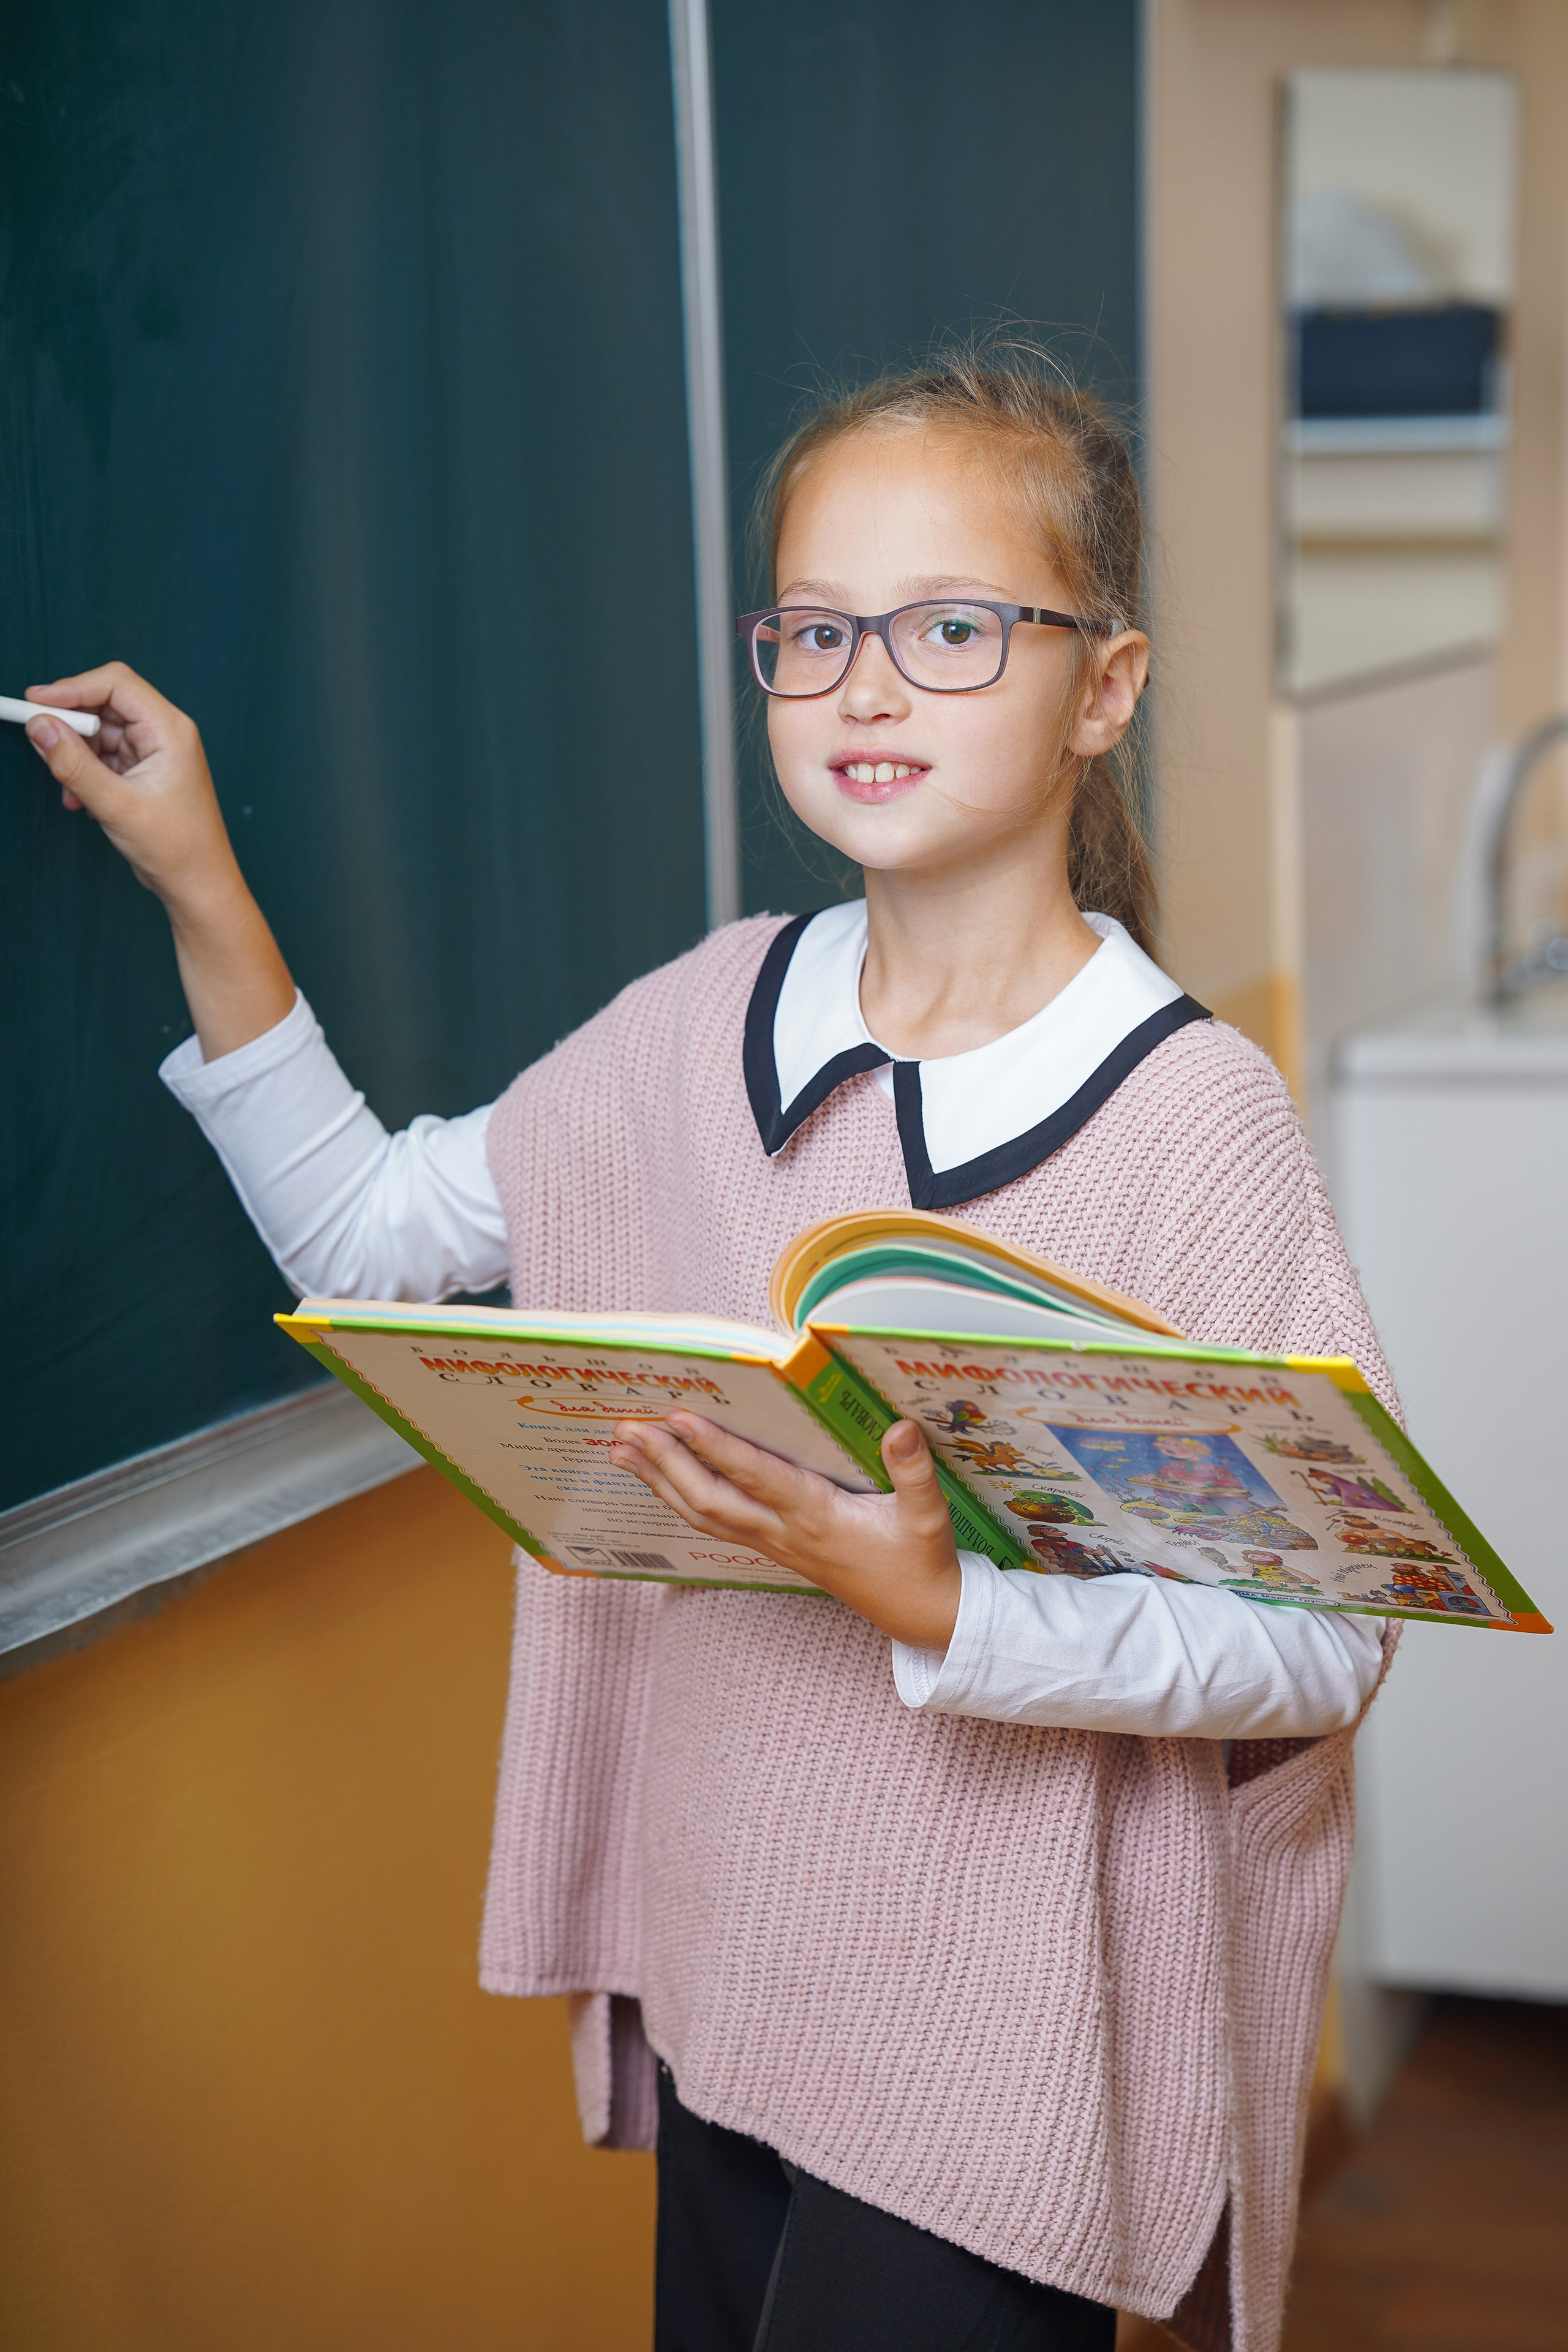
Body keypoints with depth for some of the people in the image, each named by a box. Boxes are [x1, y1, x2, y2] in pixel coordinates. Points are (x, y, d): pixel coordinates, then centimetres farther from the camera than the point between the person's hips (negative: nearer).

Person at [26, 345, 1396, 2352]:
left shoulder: (1187, 1110, -16)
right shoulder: (716, 1019, 1)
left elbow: (1322, 1643, -16)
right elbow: (367, 1233, 8)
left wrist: (943, 1610, -30)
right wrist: (200, 893, 1)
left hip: (999, 2049, -5)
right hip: (725, 1985, 5)